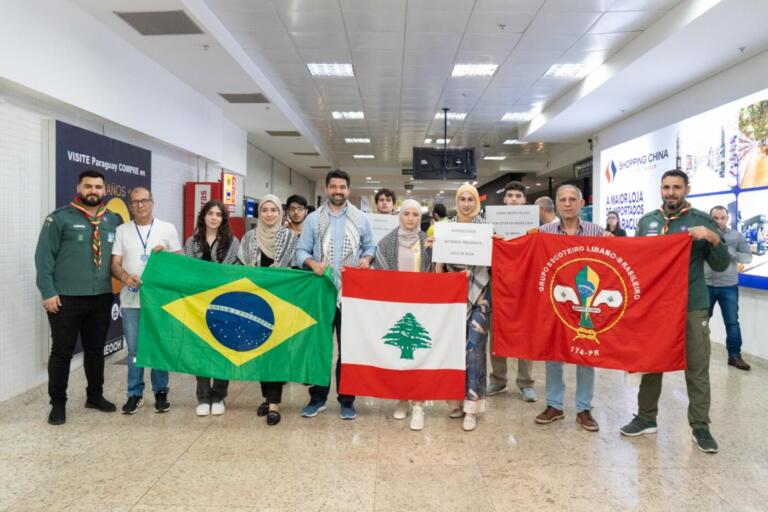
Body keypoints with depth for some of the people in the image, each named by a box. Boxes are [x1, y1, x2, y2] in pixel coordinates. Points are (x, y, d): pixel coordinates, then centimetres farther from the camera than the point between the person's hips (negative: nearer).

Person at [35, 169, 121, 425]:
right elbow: (44, 256, -7)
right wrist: (48, 292, -12)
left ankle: (95, 396, 30)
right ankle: (58, 404, 19)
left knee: (96, 349, 15)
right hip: (66, 298, -4)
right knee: (62, 351, 6)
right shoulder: (59, 218, -5)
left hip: (101, 298, 4)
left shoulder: (114, 221, 8)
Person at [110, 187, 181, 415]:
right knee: (134, 350, 7)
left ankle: (160, 392, 19)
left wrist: (166, 253, -14)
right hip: (131, 300, 1)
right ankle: (135, 394, 19)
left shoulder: (168, 229, 4)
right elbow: (115, 264, 4)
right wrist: (126, 277, -16)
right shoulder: (122, 231, 8)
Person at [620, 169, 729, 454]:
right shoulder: (647, 221, 7)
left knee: (697, 368, 4)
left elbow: (721, 266, -3)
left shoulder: (702, 221, -1)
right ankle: (646, 418, 23)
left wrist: (713, 239, -19)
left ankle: (700, 427, 17)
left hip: (692, 307, -2)